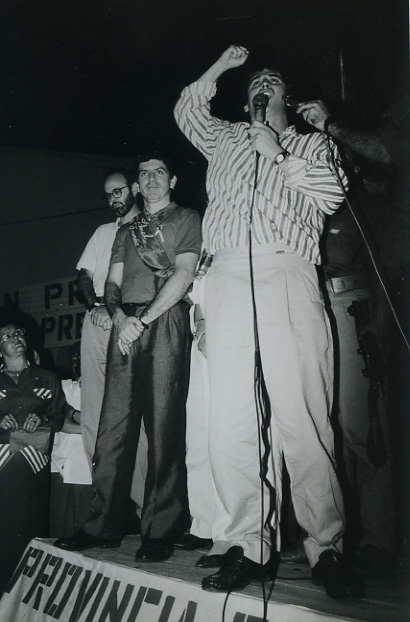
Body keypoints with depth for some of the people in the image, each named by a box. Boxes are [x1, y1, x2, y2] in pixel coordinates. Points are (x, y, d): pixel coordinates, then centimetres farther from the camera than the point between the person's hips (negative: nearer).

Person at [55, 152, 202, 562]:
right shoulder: (126, 230, 26)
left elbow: (183, 275, -3)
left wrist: (142, 319, -12)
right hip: (127, 325, 5)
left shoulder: (187, 219, 11)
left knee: (163, 425, -8)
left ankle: (160, 531, -3)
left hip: (165, 321, -5)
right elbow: (112, 283, 18)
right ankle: (103, 525, 7)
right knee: (113, 424, 0)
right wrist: (118, 314, -4)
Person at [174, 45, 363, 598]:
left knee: (302, 417, -12)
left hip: (287, 277, -2)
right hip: (227, 280, 3)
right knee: (229, 420, -5)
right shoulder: (225, 139, 30)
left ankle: (327, 547, -5)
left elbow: (313, 213, 9)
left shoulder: (311, 147, 22)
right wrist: (220, 67, 29)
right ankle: (245, 546, 1)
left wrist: (274, 160, 3)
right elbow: (187, 110, 36)